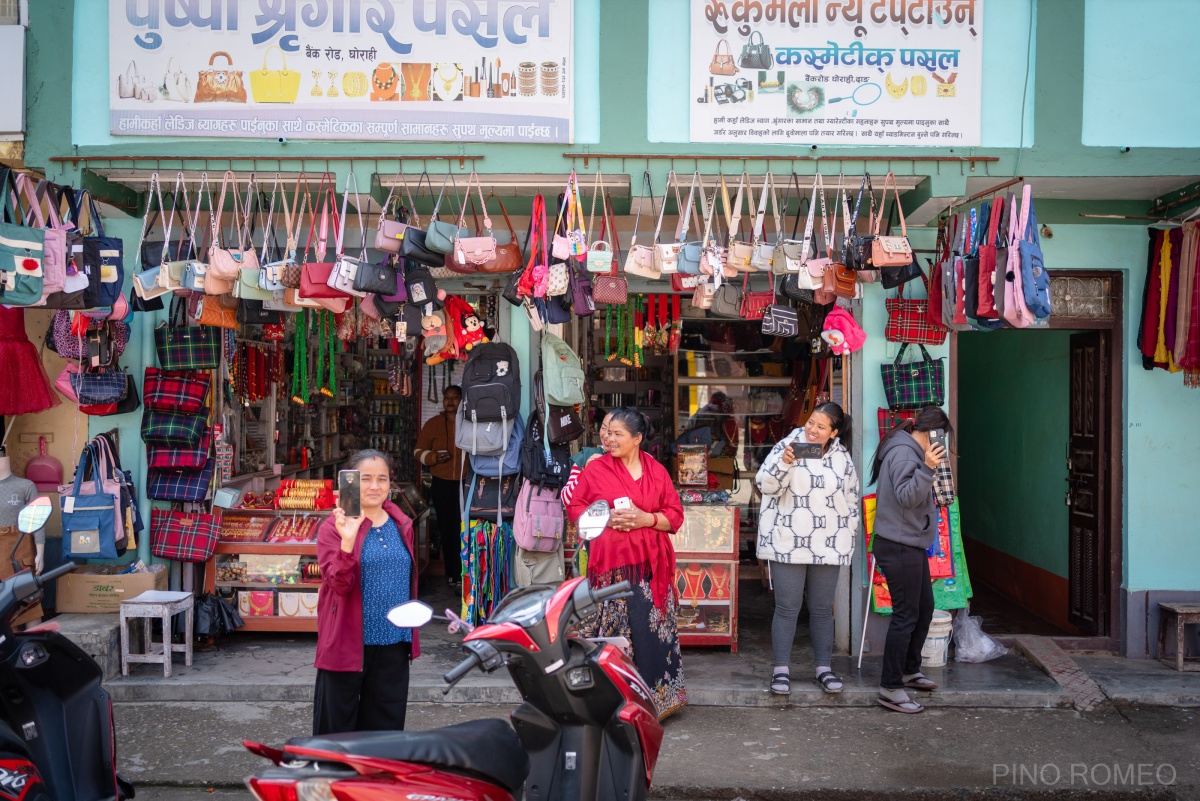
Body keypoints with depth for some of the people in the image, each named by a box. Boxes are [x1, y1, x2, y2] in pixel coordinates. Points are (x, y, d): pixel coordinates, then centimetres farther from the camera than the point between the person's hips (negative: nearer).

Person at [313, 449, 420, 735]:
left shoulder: (402, 525, 7)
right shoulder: (333, 527, -9)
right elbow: (339, 583, -19)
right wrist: (347, 540, -33)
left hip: (394, 644, 5)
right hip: (348, 643, -5)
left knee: (387, 724, 14)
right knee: (337, 726, 7)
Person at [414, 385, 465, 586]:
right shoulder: (433, 424, 4)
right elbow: (419, 452, 6)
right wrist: (434, 457, -13)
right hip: (442, 485, 1)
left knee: (464, 529, -5)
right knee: (447, 528, 6)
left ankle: (462, 574, 5)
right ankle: (451, 574, 17)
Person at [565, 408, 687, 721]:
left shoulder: (657, 471, 8)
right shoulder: (594, 469, 5)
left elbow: (675, 515, 8)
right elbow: (575, 508, 6)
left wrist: (647, 518, -10)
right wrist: (606, 518, -10)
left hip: (649, 565, 1)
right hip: (608, 562, -1)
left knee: (650, 629, -1)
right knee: (610, 631, 0)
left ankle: (656, 696, 12)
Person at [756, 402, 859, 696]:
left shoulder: (842, 458, 7)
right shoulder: (787, 446, -4)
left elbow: (852, 498, 17)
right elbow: (765, 485, -11)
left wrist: (848, 533, 13)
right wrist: (784, 463, -27)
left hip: (828, 547, 3)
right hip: (787, 543, -3)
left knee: (823, 608, 11)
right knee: (787, 607, -1)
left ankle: (824, 668, 22)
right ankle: (781, 669, 10)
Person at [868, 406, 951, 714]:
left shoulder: (911, 451, 18)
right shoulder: (903, 452, -15)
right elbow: (906, 497, -25)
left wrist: (928, 468, 18)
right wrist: (927, 468, -32)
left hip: (910, 545, 11)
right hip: (898, 546, -11)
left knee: (924, 608, 20)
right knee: (905, 615, -7)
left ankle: (909, 671, 35)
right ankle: (890, 689, 0)